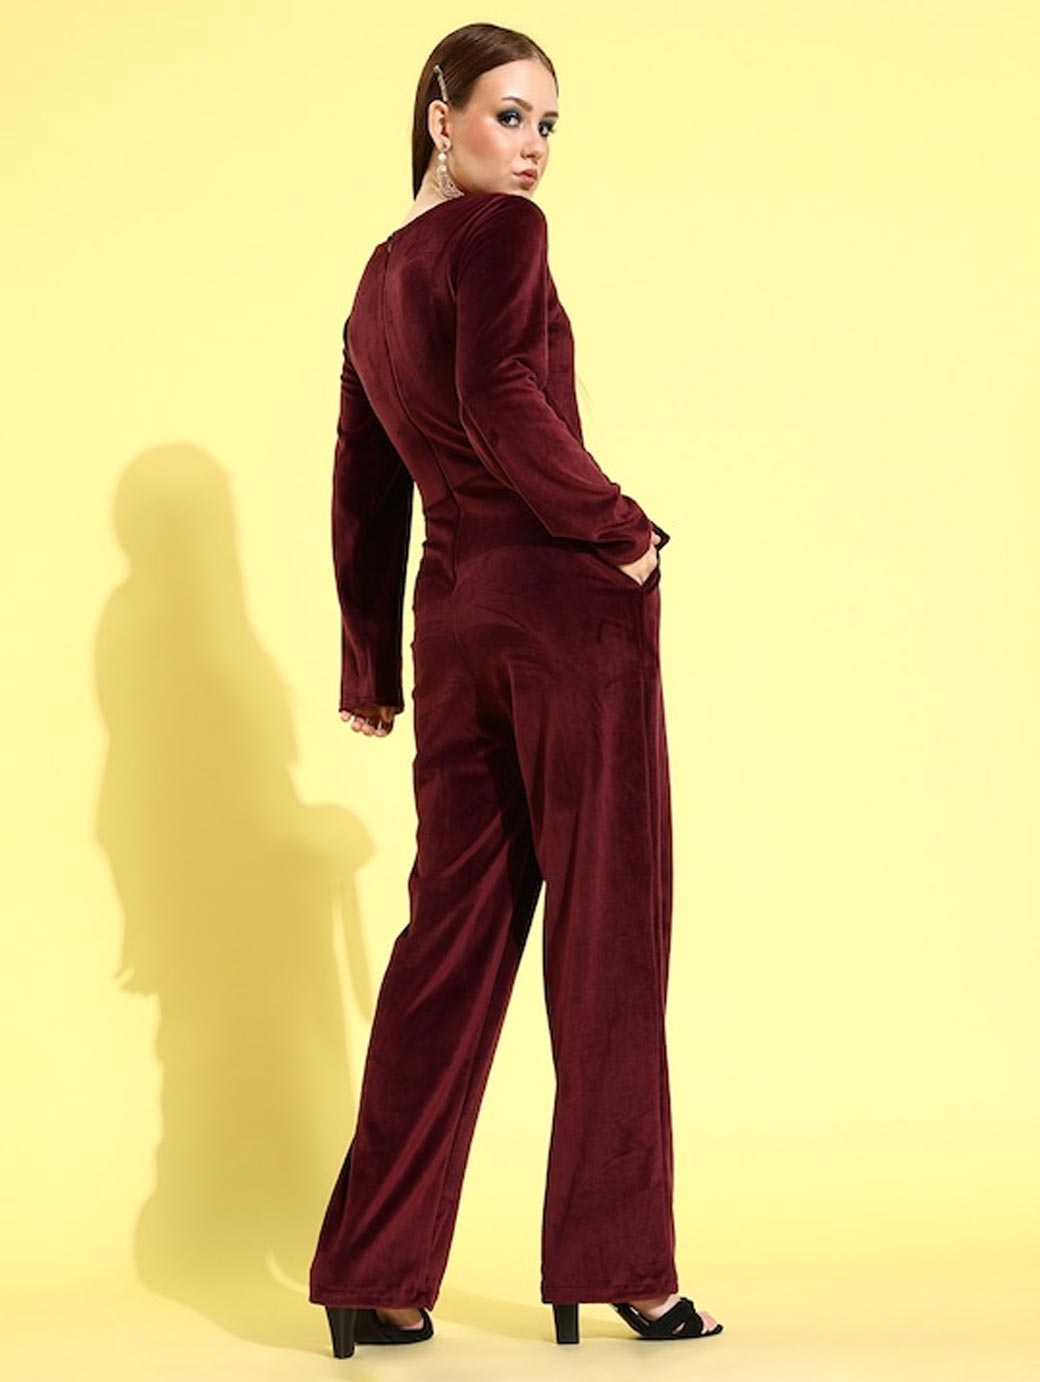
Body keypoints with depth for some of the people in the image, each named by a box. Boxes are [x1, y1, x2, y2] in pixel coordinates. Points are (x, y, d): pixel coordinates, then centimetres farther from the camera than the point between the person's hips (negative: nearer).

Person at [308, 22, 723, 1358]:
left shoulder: (378, 278, 19)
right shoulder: (502, 231, -5)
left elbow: (363, 487, 21)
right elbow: (500, 400, -21)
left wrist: (369, 659, 24)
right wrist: (622, 529, -11)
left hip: (453, 616, 7)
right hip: (567, 598, -7)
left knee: (454, 928, 8)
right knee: (607, 924, 0)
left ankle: (374, 1272, 9)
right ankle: (617, 1262, 6)